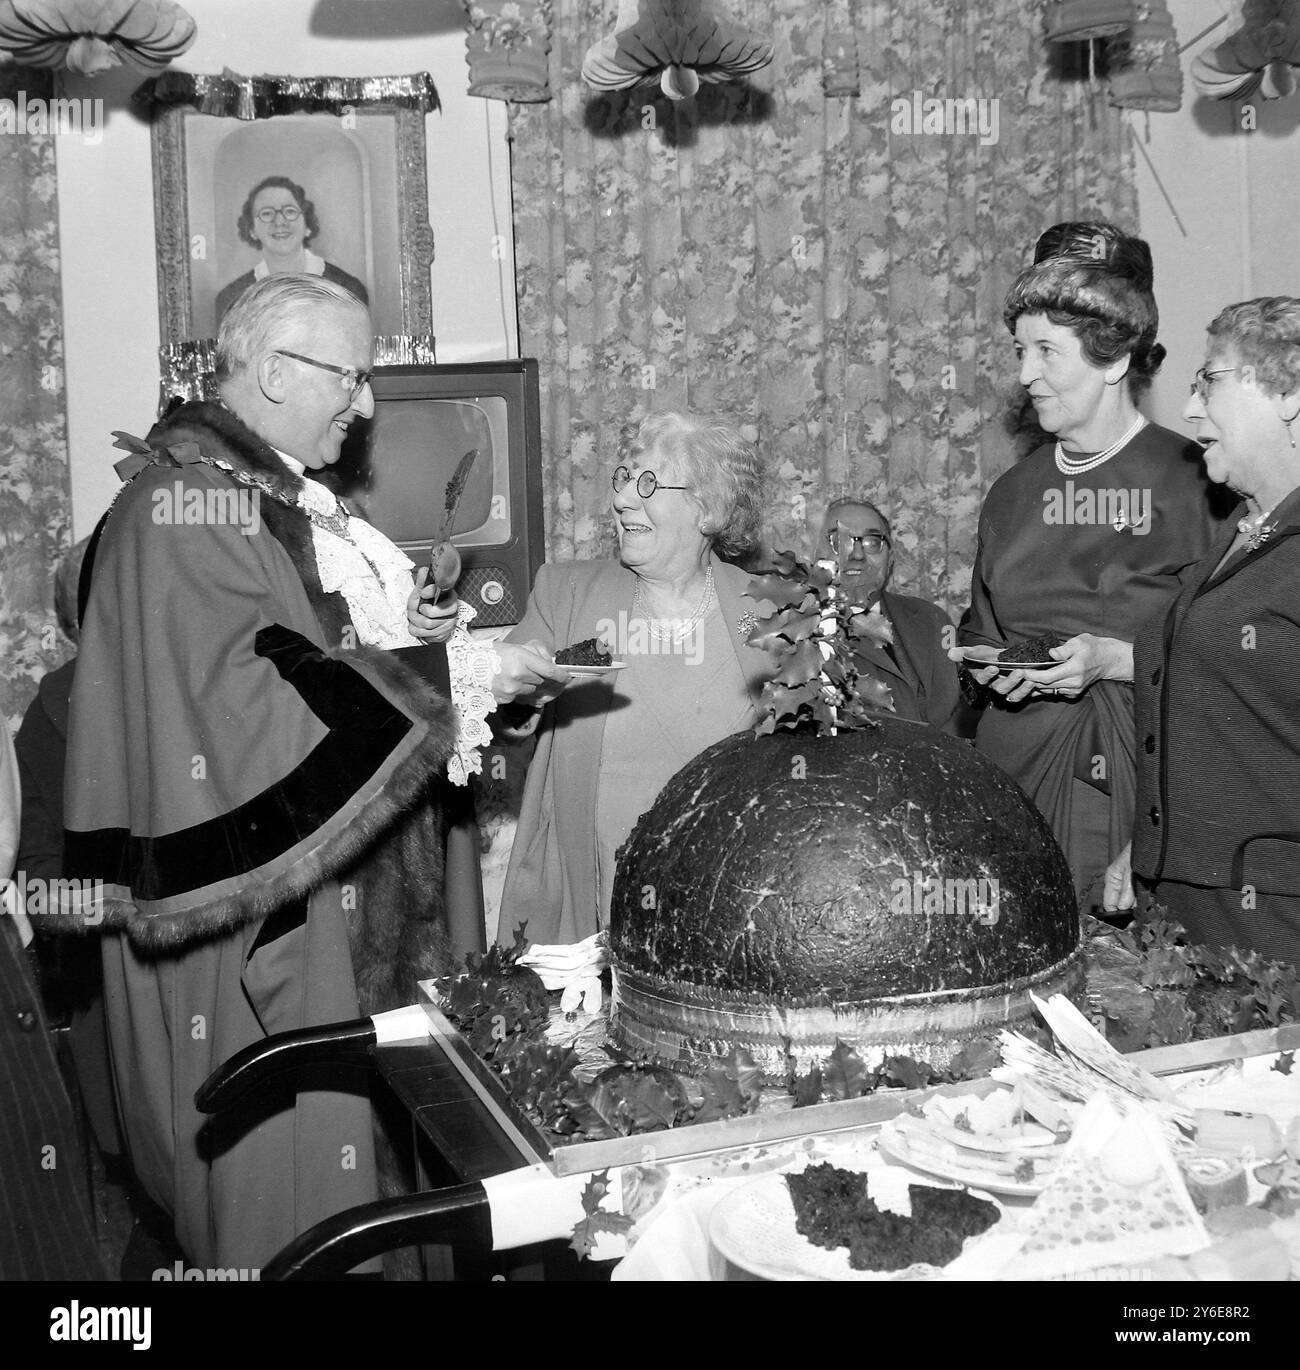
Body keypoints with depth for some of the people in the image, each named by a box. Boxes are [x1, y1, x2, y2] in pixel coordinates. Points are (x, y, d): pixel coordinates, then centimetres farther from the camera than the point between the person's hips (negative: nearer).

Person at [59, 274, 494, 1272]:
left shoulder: (277, 492, 14)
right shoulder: (191, 501, -16)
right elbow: (242, 700, -25)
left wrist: (426, 640, 3)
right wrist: (441, 676, -21)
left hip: (330, 889, 9)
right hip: (255, 918, -9)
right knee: (285, 1163, 1)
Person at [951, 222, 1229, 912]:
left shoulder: (1191, 478, -4)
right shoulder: (1013, 491, 13)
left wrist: (1114, 659, -15)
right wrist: (988, 666, 2)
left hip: (1148, 765, -4)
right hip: (1018, 755, 4)